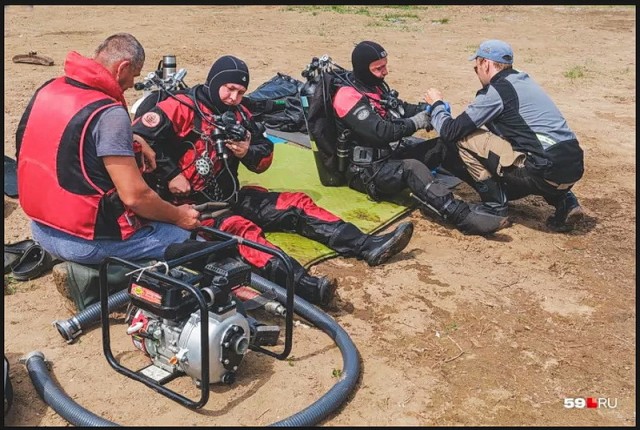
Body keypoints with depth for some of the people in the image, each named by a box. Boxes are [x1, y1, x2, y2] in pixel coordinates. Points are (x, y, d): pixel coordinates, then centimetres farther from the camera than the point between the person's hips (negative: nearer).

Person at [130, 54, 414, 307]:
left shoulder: (239, 115, 12)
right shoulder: (182, 107, -9)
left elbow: (265, 157, 14)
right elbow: (139, 137, -18)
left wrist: (248, 152, -8)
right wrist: (169, 175, -19)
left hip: (230, 197, 8)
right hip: (193, 204, -8)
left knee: (296, 204, -5)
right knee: (241, 229, -36)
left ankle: (368, 247, -13)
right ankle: (304, 286, -60)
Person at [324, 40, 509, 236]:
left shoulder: (375, 84, 9)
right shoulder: (347, 96, -18)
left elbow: (401, 109, 16)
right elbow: (380, 132, -27)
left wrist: (427, 110, -4)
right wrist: (415, 123, -16)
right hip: (367, 170, -9)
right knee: (412, 168, -36)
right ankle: (463, 217, -44)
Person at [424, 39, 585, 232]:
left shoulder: (495, 91, -7)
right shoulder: (523, 80, 19)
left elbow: (450, 131, -5)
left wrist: (436, 104, 15)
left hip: (548, 172, -8)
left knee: (464, 139, -3)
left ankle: (495, 207, 7)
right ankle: (564, 200, 18)